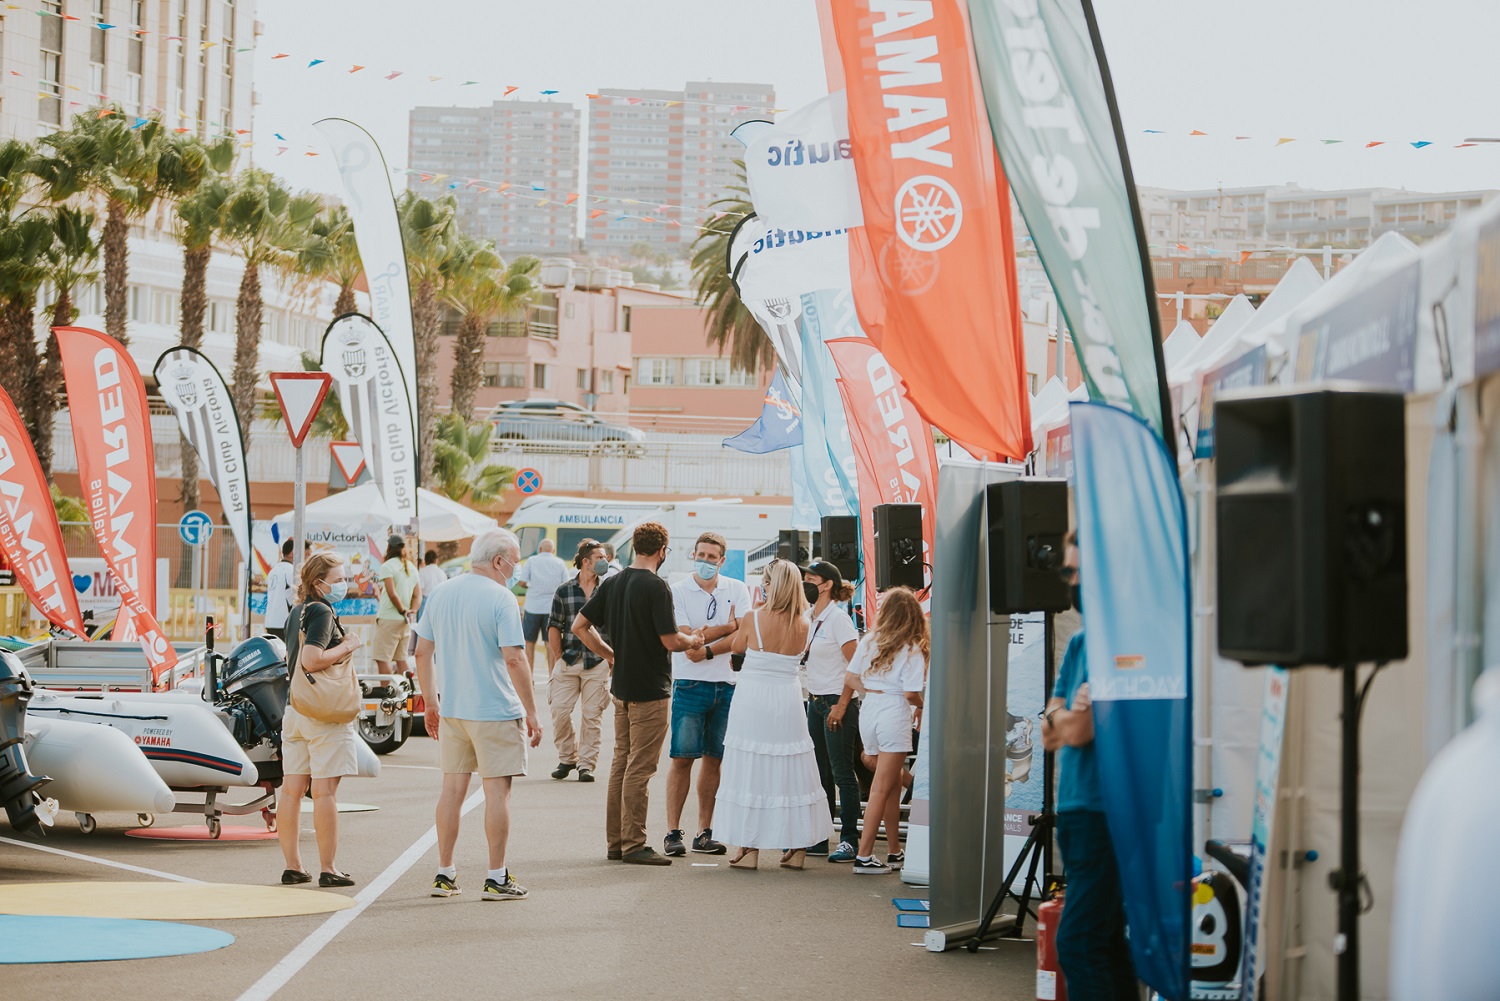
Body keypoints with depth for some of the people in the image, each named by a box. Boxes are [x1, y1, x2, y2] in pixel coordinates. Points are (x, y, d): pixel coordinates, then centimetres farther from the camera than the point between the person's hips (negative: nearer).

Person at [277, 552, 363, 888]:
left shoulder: (296, 613, 14)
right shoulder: (322, 612, -14)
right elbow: (312, 660, -25)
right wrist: (347, 646, -13)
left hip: (294, 709, 9)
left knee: (292, 788, 8)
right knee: (325, 790, -5)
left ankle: (292, 866, 13)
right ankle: (327, 869, -2)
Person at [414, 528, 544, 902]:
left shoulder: (442, 594, 7)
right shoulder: (501, 599, -13)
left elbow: (422, 652, 11)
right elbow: (513, 659, -17)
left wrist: (431, 703, 19)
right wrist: (531, 713, -11)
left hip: (451, 709, 6)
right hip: (495, 710, -6)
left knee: (453, 787, 12)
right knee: (497, 790, 0)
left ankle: (444, 874, 16)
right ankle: (497, 878, 2)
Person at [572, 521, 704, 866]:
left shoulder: (612, 583, 7)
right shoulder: (656, 586, -16)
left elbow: (580, 626, 9)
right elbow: (670, 641, -18)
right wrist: (693, 641, 2)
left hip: (621, 687, 7)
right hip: (650, 689, -7)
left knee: (621, 762, 13)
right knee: (640, 767, -4)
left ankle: (616, 841, 17)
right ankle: (634, 845, -2)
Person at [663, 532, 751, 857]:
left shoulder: (737, 590, 8)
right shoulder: (677, 591, 0)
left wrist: (707, 650, -14)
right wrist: (727, 627, -4)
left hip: (727, 685, 3)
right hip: (690, 684, -3)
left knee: (714, 759, 6)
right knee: (682, 758, -6)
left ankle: (705, 832, 11)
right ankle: (672, 831, -2)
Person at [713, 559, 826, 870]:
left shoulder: (754, 618, -10)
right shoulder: (802, 626, -2)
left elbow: (737, 647, 6)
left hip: (752, 701, -3)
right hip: (787, 702, 3)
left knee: (751, 769, 3)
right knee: (789, 772, 9)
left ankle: (749, 848, 5)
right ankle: (798, 848, 12)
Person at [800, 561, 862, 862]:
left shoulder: (838, 618, -12)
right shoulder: (811, 619, 12)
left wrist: (841, 705, -17)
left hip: (837, 703, -9)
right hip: (815, 702, 9)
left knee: (842, 774, -6)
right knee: (820, 774, 11)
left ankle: (849, 840, -3)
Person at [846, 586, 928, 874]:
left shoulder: (868, 642, 5)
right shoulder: (912, 650, -9)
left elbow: (853, 678, 10)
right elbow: (911, 694, -14)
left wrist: (874, 691, 10)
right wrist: (920, 707, 5)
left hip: (868, 708, 6)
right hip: (894, 713, -6)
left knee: (893, 782, 18)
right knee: (882, 788, -2)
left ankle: (894, 851, 22)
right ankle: (864, 855, -4)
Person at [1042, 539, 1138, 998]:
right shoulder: (1078, 644, 16)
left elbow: (1078, 730, -16)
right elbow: (1050, 734, 10)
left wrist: (1063, 719, 3)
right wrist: (1069, 716, -8)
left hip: (1105, 810, -9)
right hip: (1075, 810, 9)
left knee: (1077, 943, -14)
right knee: (1107, 940, 11)